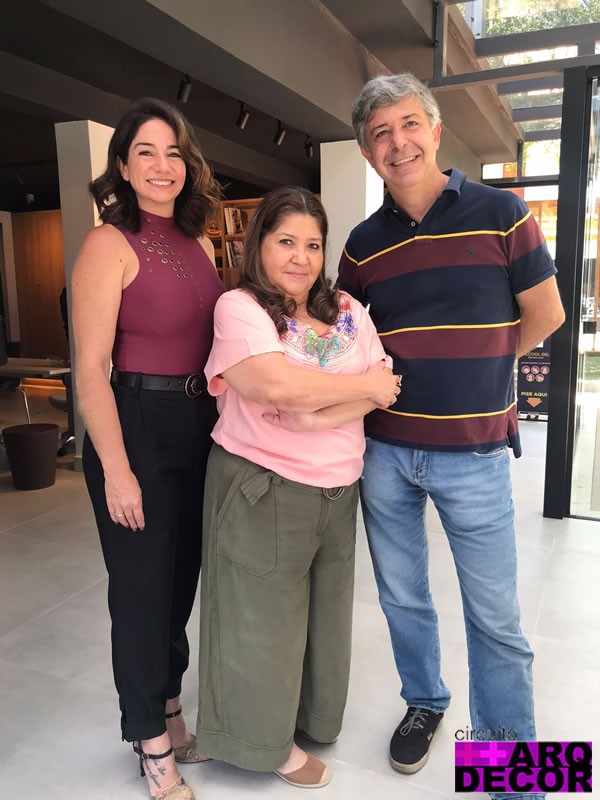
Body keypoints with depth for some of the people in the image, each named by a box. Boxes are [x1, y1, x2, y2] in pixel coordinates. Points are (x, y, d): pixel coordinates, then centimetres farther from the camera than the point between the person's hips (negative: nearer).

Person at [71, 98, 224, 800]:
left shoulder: (199, 245, 10)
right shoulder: (109, 245, -10)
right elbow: (91, 368, -15)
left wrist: (222, 424, 6)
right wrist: (116, 470, -17)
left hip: (199, 426, 7)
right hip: (135, 427, -7)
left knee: (184, 575, 18)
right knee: (142, 585, 8)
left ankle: (168, 708, 42)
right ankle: (151, 742, 31)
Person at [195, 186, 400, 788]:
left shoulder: (347, 311, 8)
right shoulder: (239, 307, -9)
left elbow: (385, 391, -1)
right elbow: (276, 383, -25)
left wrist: (316, 413, -17)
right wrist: (361, 386, -12)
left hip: (338, 489, 5)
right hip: (262, 489, -5)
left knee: (323, 610, 18)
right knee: (263, 616, 10)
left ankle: (311, 715, 44)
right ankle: (267, 738, 34)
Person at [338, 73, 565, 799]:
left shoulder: (500, 213, -2)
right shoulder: (363, 242, 6)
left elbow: (544, 314, 2)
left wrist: (471, 368, 6)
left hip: (474, 452, -3)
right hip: (383, 450, 3)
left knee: (494, 618, 6)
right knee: (402, 598, 17)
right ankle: (423, 704, 42)